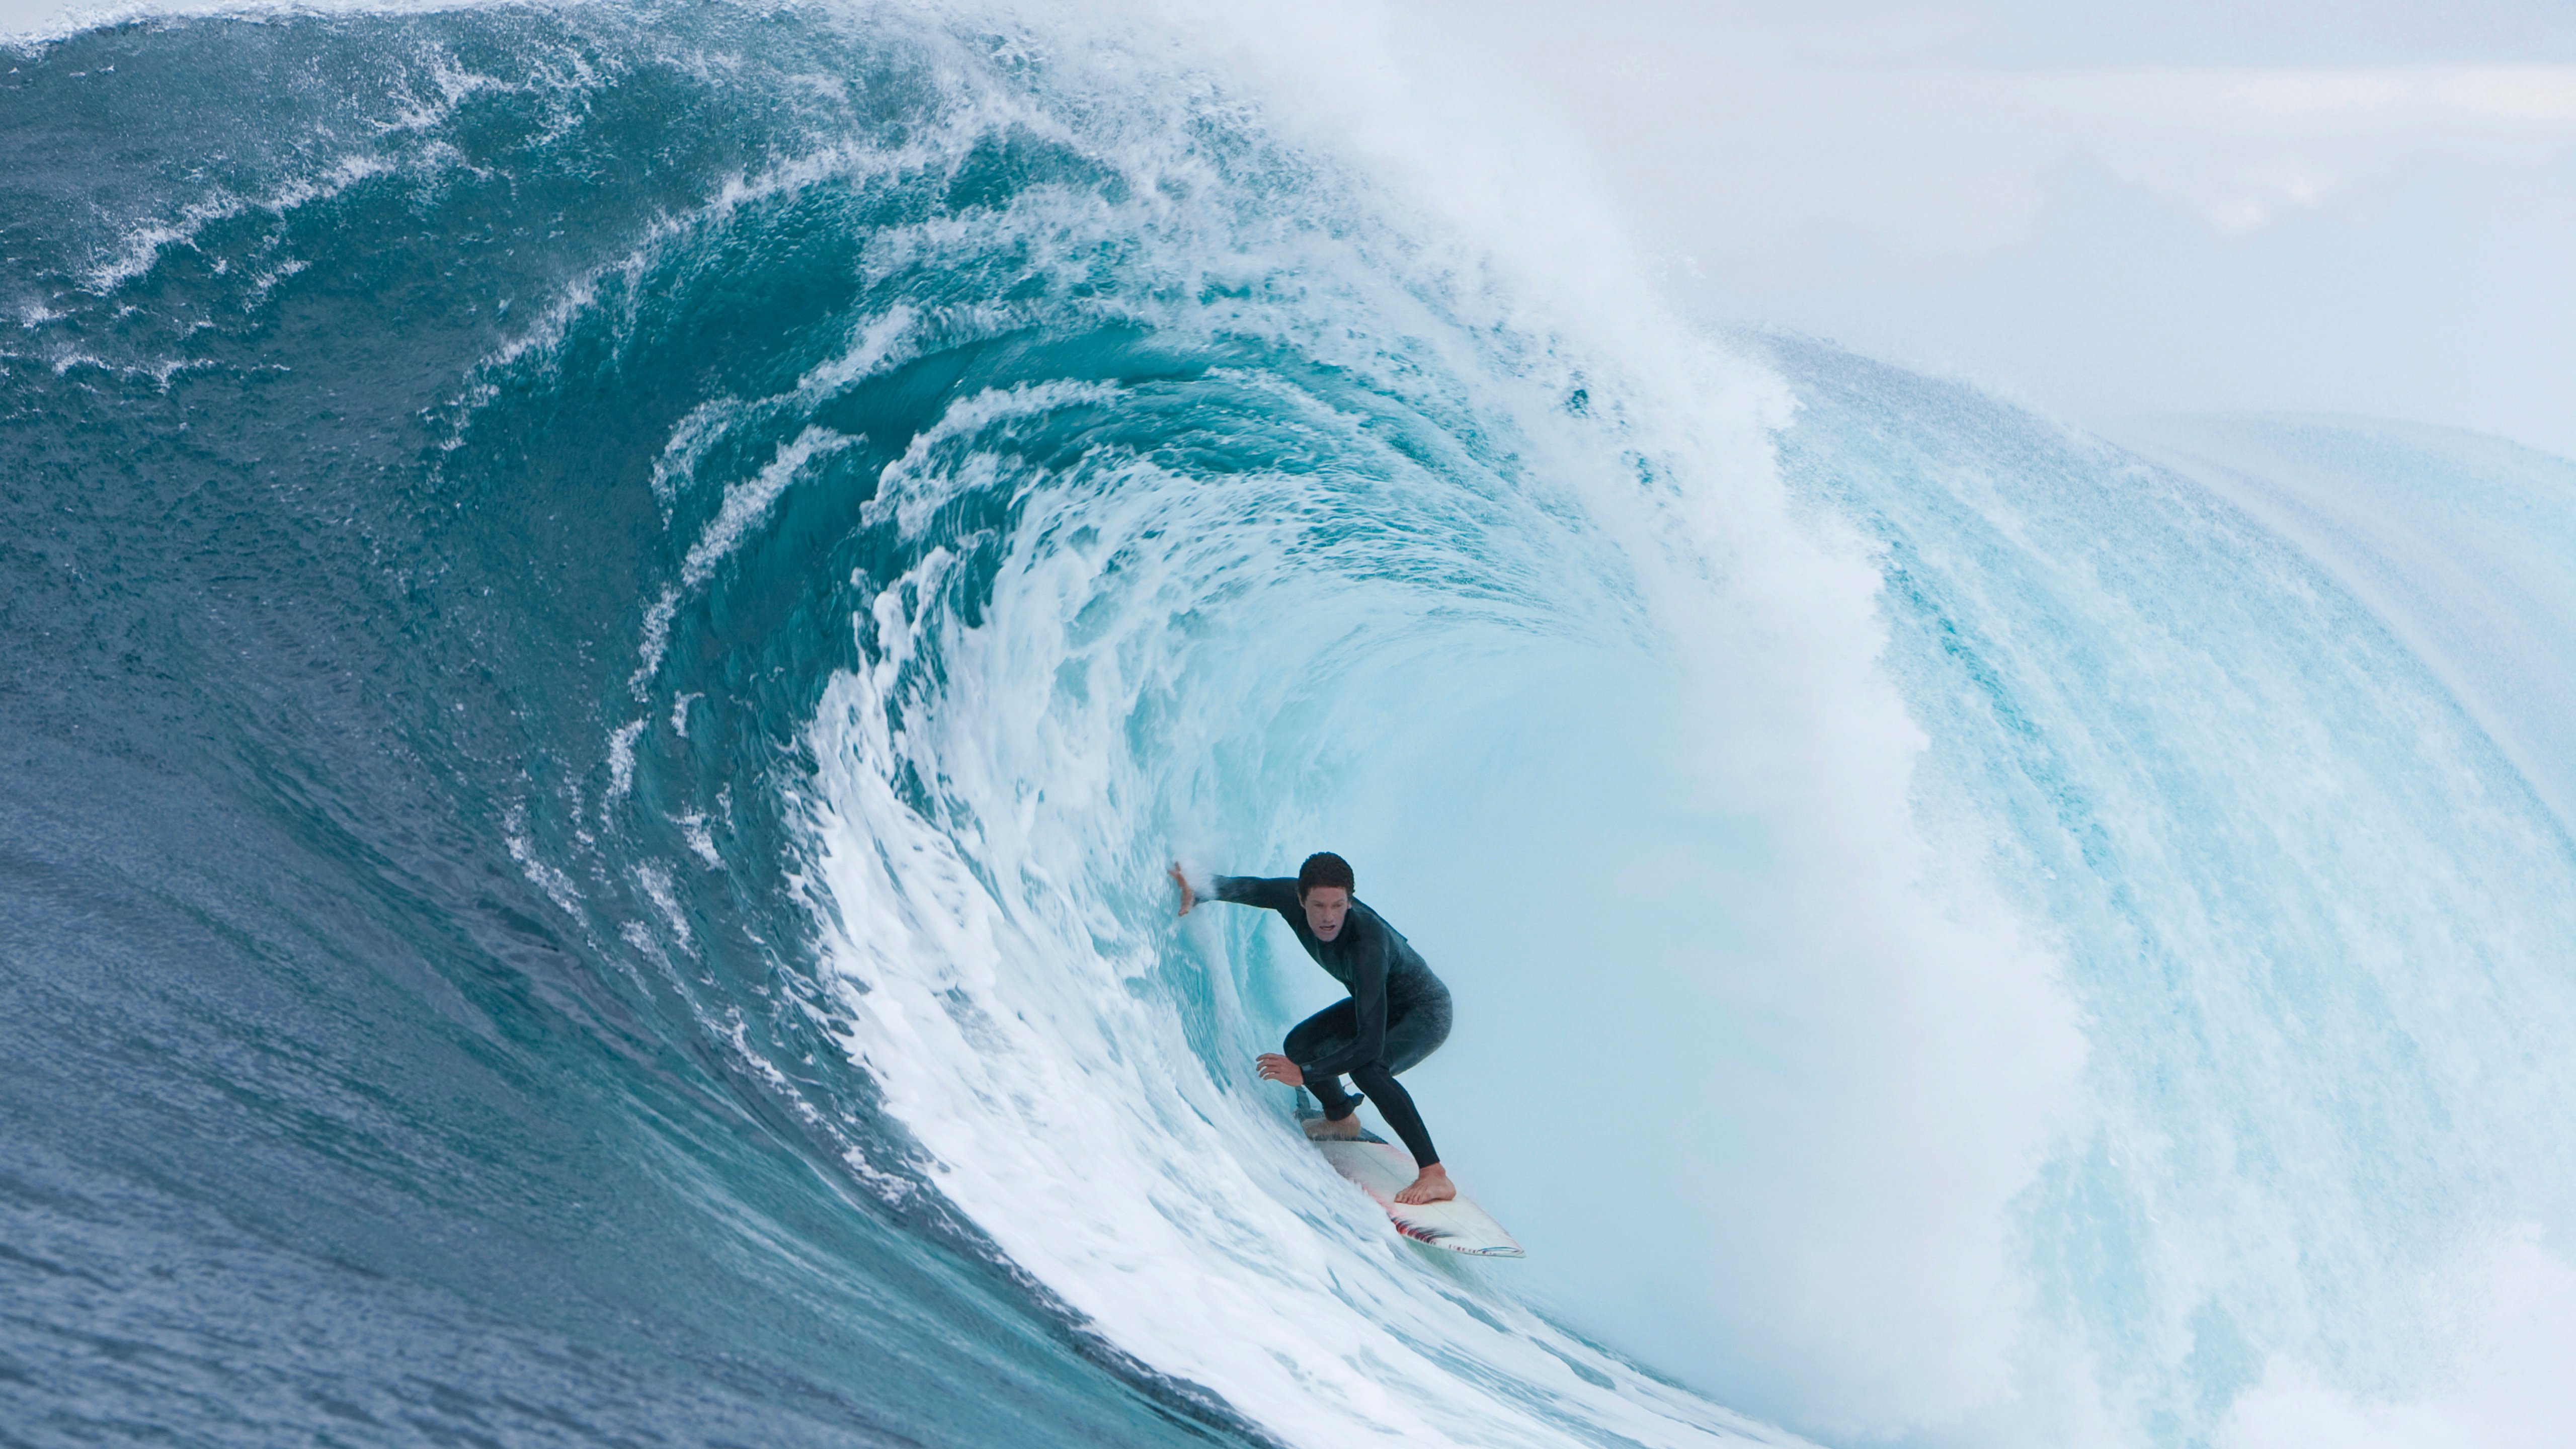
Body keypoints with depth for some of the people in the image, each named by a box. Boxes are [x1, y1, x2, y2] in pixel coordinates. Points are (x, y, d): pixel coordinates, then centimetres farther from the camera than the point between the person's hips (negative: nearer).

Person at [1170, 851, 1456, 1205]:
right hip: (1381, 1002, 8)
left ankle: (1435, 1177, -30)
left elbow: (1371, 1045, -40)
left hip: (1427, 1012, -8)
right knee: (1299, 1044, 8)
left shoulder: (1368, 944, -41)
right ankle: (1341, 1119, 37)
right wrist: (1196, 891, -20)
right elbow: (1249, 888, -2)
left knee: (1367, 1067, -33)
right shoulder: (1293, 899, -22)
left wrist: (1304, 1074, -36)